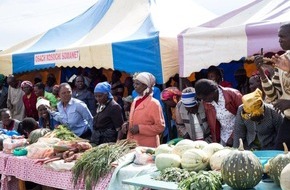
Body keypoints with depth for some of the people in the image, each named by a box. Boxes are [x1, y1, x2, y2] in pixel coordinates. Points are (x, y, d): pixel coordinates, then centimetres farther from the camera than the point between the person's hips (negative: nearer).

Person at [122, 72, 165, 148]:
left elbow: (160, 127, -13)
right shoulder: (135, 101, 11)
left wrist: (140, 128, -19)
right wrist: (127, 124, 2)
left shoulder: (154, 103, -11)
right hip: (133, 144, 7)